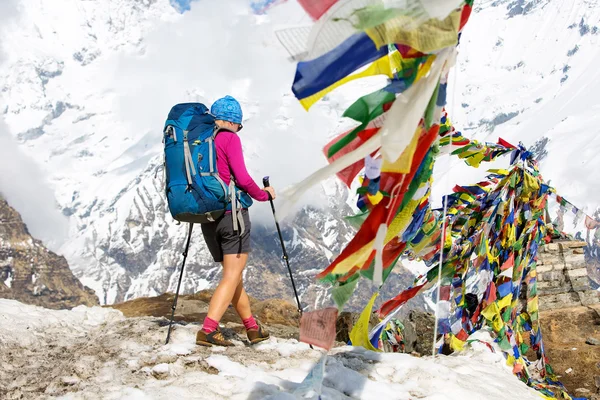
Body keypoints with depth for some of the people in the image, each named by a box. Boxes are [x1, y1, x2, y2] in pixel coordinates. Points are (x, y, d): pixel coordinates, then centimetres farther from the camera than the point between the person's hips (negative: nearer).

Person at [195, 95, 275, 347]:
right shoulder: (229, 138, -7)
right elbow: (242, 178, -14)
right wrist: (264, 195, 1)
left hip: (207, 217, 7)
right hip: (232, 213, -7)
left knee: (233, 274, 15)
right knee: (232, 276, -2)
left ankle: (252, 328, 24)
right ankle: (208, 331, -12)